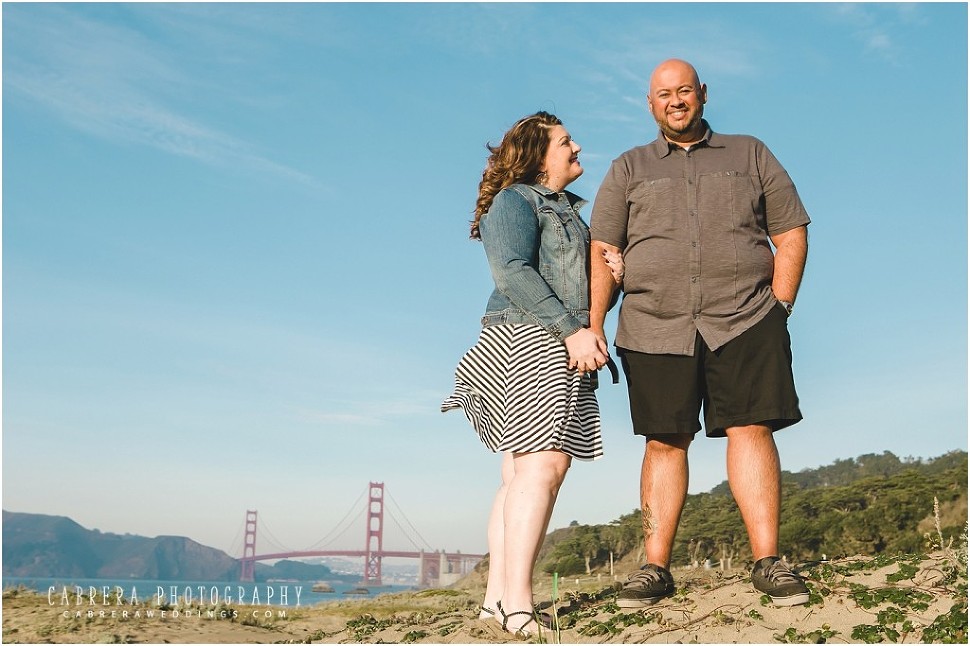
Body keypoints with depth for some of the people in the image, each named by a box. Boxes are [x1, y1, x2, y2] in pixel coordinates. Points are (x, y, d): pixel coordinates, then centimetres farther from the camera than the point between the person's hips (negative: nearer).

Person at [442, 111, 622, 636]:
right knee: (544, 462, -19)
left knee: (522, 473, 2)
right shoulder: (515, 201, 1)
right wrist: (573, 329, -21)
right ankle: (517, 603, -23)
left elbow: (585, 291, 26)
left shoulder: (570, 211, 29)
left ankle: (497, 597, 1)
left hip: (562, 350, 9)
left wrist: (611, 273, 4)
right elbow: (513, 273, -14)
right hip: (525, 339, -8)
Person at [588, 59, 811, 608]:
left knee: (750, 430, -9)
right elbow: (602, 253, 8)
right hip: (654, 329, 1)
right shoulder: (629, 170, 16)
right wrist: (592, 327, -3)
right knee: (664, 442, 2)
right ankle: (656, 569, 8)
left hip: (744, 322, 0)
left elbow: (792, 234, 13)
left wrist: (779, 305, 1)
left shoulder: (750, 155, 16)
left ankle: (768, 562, -3)